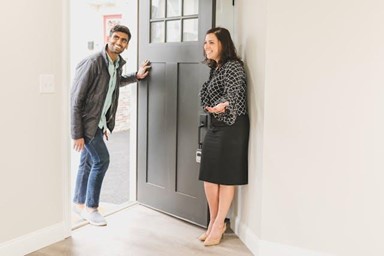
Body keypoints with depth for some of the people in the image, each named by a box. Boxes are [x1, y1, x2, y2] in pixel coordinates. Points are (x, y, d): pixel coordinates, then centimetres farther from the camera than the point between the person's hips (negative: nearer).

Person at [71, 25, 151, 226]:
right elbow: (76, 99, -21)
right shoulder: (93, 62, -22)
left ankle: (79, 203, 31)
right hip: (86, 120, -8)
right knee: (101, 159, -9)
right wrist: (77, 134, -22)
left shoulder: (118, 63, 2)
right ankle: (90, 207, 7)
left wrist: (136, 76, 12)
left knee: (88, 162, 16)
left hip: (99, 121, 8)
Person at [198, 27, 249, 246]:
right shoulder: (216, 68, 14)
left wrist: (224, 105, -47)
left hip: (232, 128, -9)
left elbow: (235, 92, -29)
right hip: (215, 127, 9)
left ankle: (219, 224, 12)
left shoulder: (233, 66, -13)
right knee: (209, 176, 9)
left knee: (226, 177, 0)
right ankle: (214, 222, 22)